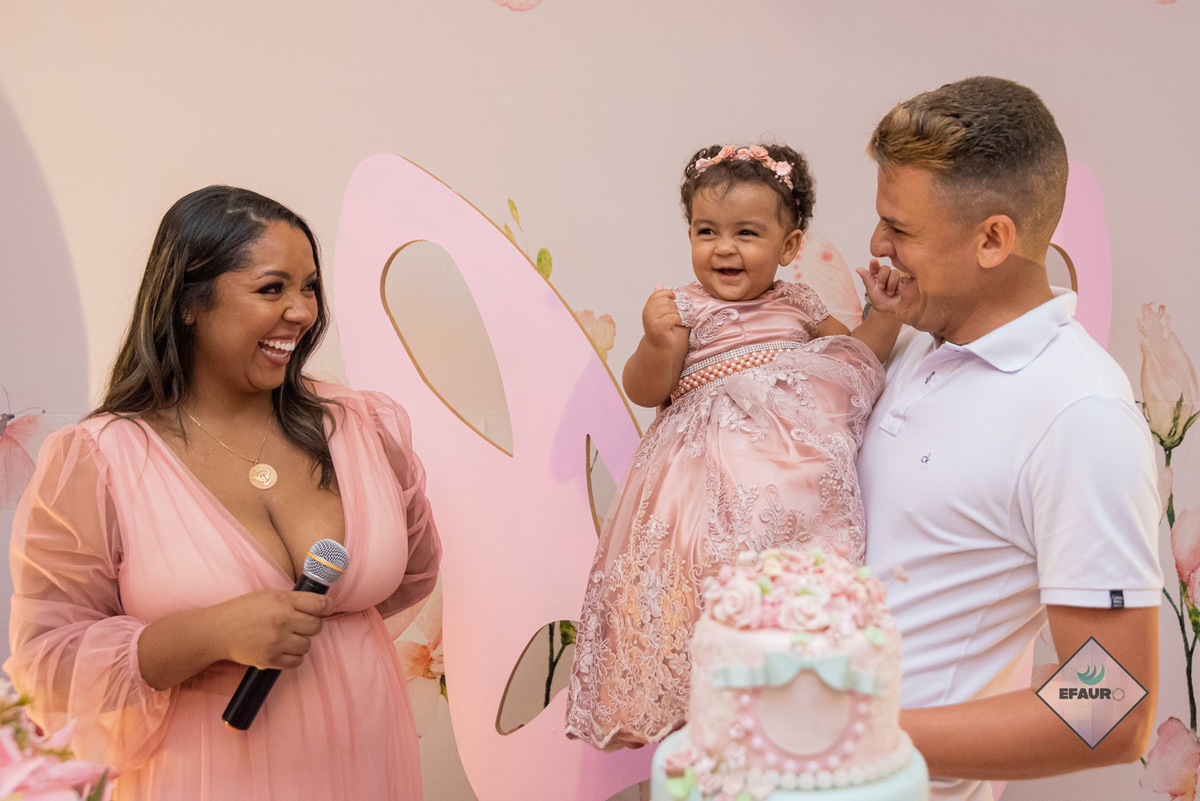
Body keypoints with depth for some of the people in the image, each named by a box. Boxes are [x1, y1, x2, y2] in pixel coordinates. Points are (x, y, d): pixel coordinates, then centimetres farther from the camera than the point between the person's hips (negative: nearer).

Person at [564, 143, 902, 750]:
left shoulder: (797, 304, 18)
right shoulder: (685, 309, 5)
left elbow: (857, 356, 22)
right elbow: (644, 391, 0)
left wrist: (883, 311, 6)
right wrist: (658, 344, -19)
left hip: (798, 445, 4)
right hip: (713, 465, -4)